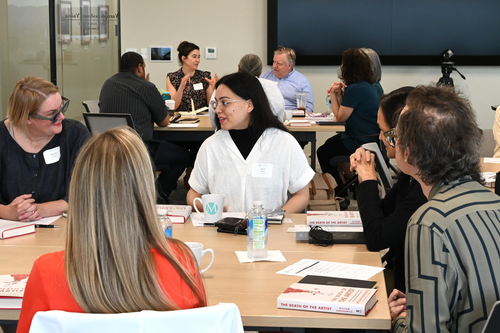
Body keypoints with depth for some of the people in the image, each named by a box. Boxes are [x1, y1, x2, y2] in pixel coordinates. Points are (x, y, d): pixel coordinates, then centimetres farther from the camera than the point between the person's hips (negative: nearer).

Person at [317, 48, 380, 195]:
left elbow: (340, 117, -13)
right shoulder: (367, 86, 10)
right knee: (330, 143, 25)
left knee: (323, 152, 6)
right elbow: (346, 111, 12)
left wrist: (333, 95, -4)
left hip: (361, 143, -10)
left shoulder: (355, 89, -22)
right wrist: (338, 95, 1)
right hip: (370, 137, 10)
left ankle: (340, 191, 16)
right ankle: (352, 178, 25)